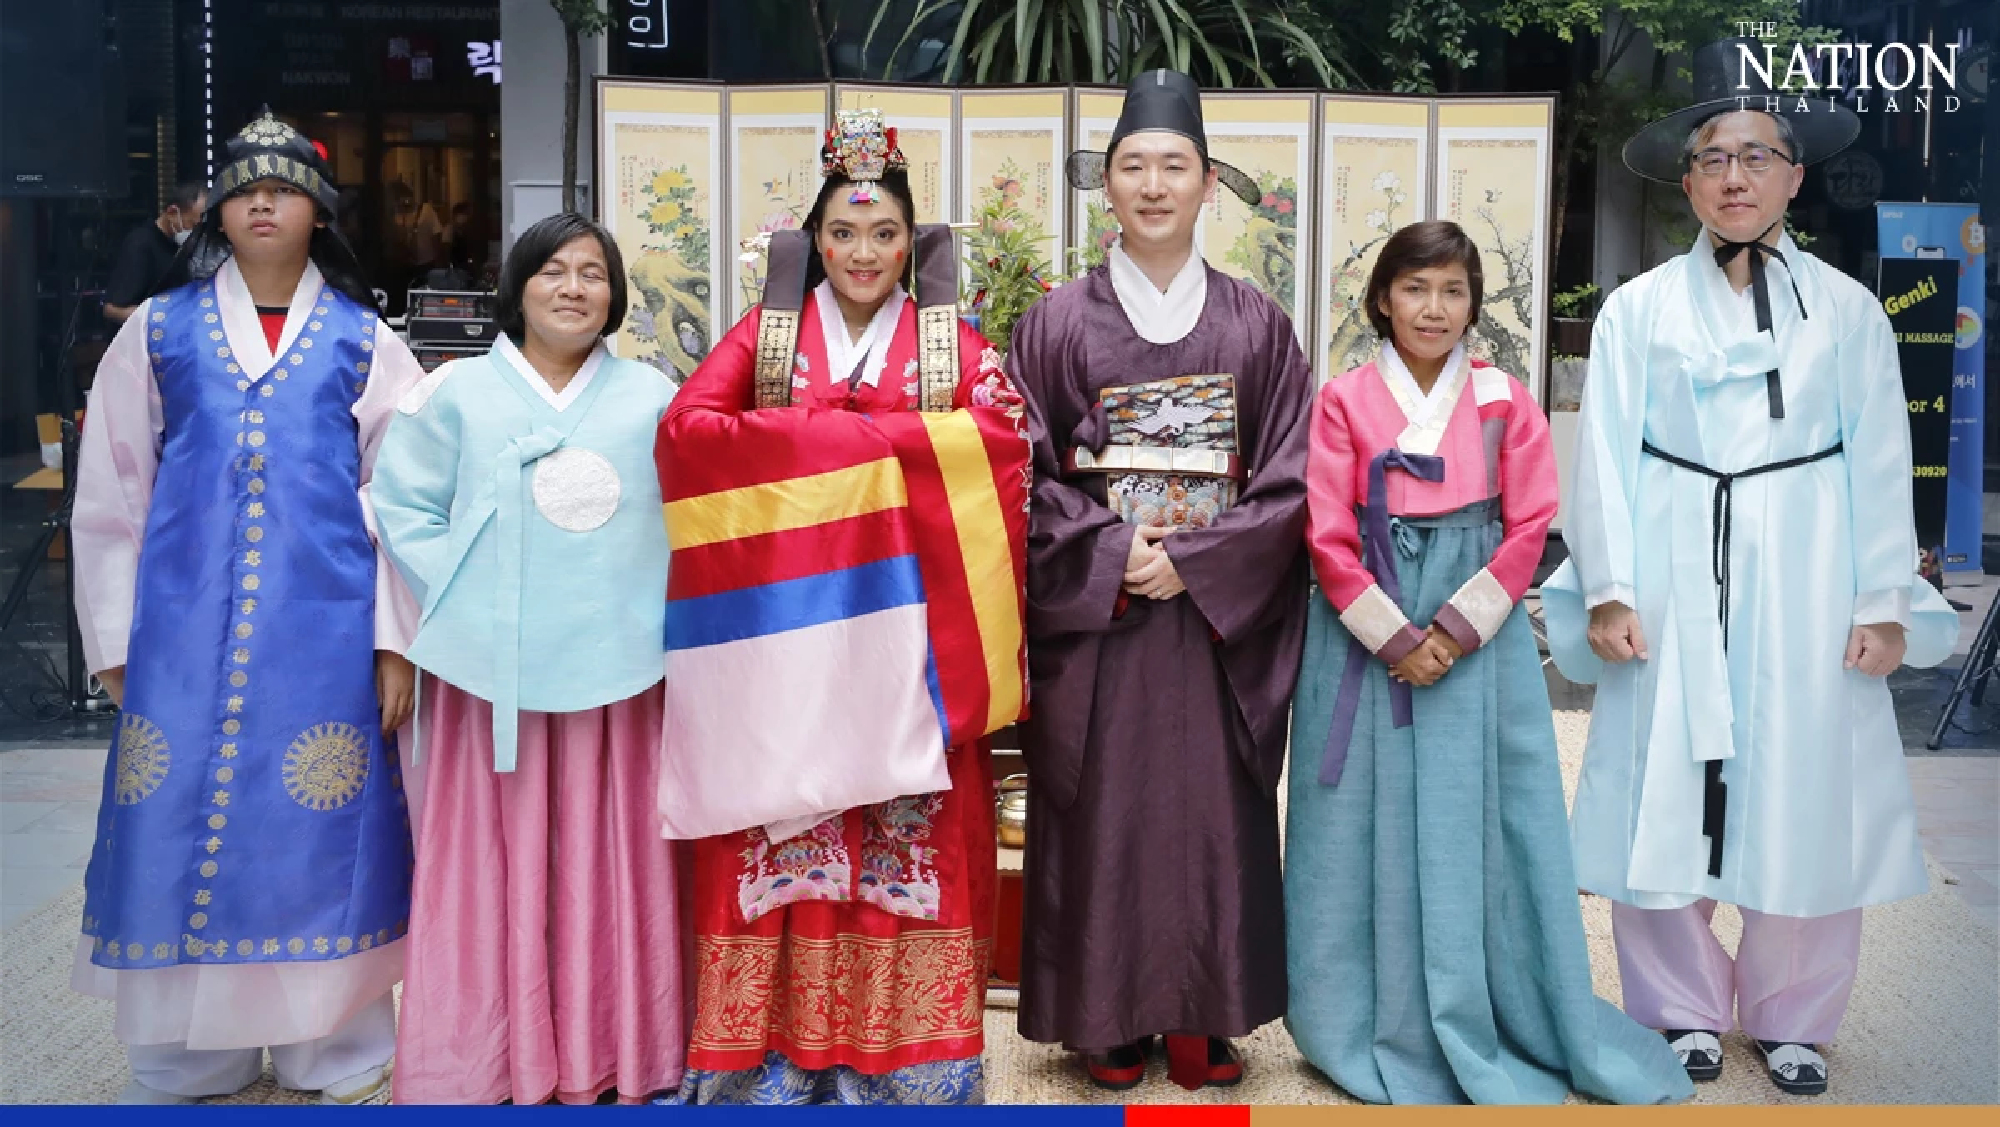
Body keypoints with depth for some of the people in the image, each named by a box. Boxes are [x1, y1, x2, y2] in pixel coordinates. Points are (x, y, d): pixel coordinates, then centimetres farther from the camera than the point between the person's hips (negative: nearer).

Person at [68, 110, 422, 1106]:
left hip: (325, 630, -1)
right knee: (178, 827, 3)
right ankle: (183, 1067, 17)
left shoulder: (363, 342, 8)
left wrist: (395, 639, -2)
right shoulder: (159, 331, 11)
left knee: (321, 827, 1)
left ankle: (338, 1053, 15)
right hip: (184, 628, 1)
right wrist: (114, 641, 5)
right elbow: (112, 495, 11)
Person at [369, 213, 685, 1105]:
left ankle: (607, 1054, 16)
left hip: (616, 665, 1)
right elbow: (404, 505, 5)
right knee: (497, 863, 2)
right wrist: (461, 594, -5)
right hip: (493, 669, -1)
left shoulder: (651, 396, 10)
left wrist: (656, 603, -3)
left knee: (606, 864, 5)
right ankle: (490, 1058, 12)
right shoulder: (457, 391, 7)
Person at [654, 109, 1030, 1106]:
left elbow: (999, 450, -8)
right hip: (784, 635, 0)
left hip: (908, 637, 0)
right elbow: (687, 430, -7)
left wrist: (806, 431, -13)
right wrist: (879, 437, -11)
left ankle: (903, 1056, 13)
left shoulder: (956, 346, 9)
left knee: (911, 841, 1)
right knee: (781, 837, 1)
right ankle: (774, 1054, 13)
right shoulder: (762, 333, 9)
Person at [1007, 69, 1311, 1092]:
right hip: (1091, 614, 0)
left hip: (1220, 613, 1)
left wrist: (1193, 560, -12)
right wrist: (1109, 551, -14)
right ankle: (1110, 1024, 17)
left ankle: (1203, 1022, 18)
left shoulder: (1255, 324, 4)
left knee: (1211, 812, 4)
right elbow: (1027, 474, -1)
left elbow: (1290, 480, 0)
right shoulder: (1058, 322, 3)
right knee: (1101, 813, 3)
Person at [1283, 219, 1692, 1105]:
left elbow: (1530, 526, 0)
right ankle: (1387, 1025, 14)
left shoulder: (1504, 400, 5)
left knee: (1478, 824, 4)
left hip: (1477, 633, 1)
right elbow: (1327, 537, -4)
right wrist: (1394, 636, -12)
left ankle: (1508, 1021, 18)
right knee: (1375, 822, 2)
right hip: (1364, 633, -1)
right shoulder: (1344, 401, 1)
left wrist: (1457, 628, -10)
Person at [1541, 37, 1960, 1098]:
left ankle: (1789, 1019, 22)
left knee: (1809, 804, 4)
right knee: (1662, 801, 3)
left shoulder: (1847, 310, 7)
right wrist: (1608, 591, -8)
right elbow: (1605, 457, 0)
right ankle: (1686, 1008, 21)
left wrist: (1883, 601, -2)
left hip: (1806, 588, 1)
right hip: (1675, 584, 0)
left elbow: (1881, 464, 4)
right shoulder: (1638, 310, 4)